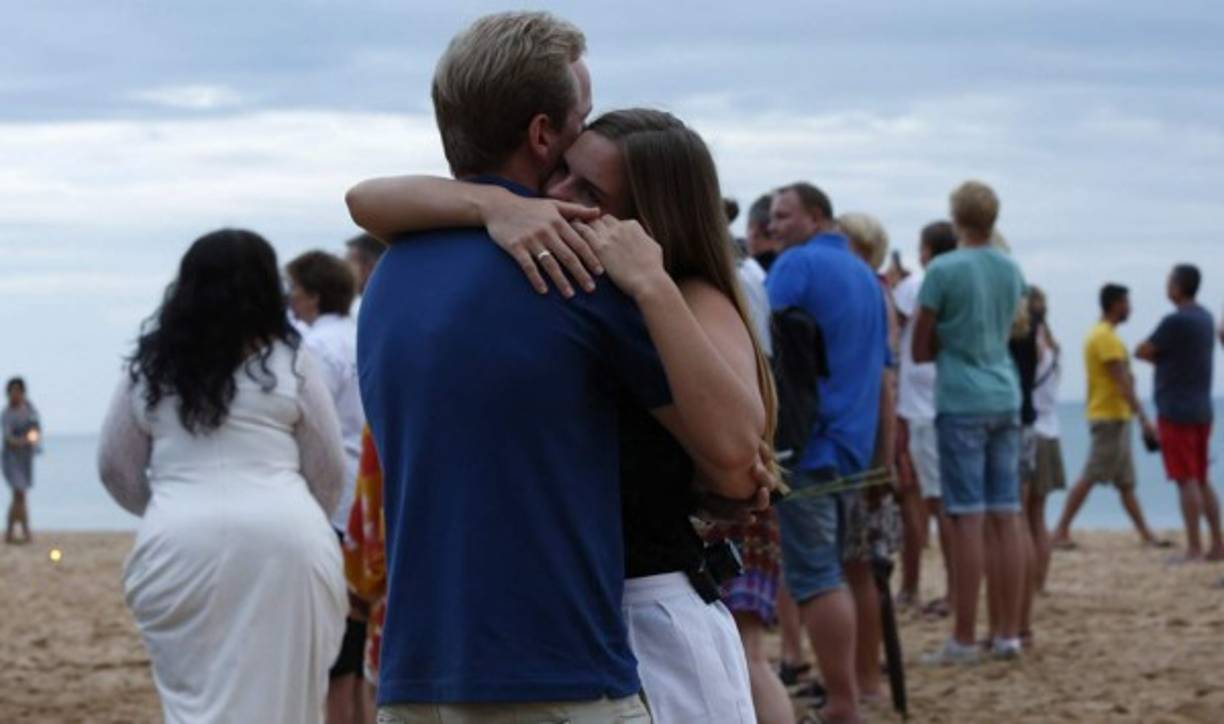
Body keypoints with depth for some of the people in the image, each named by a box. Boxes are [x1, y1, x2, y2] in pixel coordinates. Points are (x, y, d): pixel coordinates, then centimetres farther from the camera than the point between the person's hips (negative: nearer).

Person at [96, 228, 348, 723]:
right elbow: (328, 469, 9)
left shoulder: (149, 367, 10)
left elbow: (115, 468, 14)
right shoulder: (290, 362, 4)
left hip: (181, 547, 1)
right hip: (282, 546, -1)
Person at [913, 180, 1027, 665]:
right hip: (1006, 399, 6)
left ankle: (964, 639, -3)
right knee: (1006, 517, 7)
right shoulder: (1012, 271, 10)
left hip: (961, 403, -6)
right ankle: (1009, 634, 9)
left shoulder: (943, 271, -8)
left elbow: (920, 350, -3)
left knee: (968, 519, -6)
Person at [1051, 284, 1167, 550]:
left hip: (1115, 417, 10)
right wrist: (1143, 418, -21)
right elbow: (1123, 383, -20)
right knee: (1089, 477, -9)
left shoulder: (1099, 334, 16)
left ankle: (1146, 535, 11)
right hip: (1110, 418, -10)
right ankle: (1061, 532, -8)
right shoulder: (1107, 337, -15)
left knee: (1126, 482, 9)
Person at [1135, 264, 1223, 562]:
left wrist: (1158, 356, 10)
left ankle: (1194, 548, -8)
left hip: (1176, 411, -8)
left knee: (1187, 480, -7)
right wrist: (1164, 356, 4)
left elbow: (1142, 352, -9)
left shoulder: (1175, 322, -15)